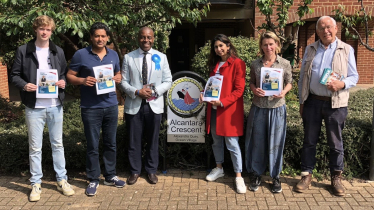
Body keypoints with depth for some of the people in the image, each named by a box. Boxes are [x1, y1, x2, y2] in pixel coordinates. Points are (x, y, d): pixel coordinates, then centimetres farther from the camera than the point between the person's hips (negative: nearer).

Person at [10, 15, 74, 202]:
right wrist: (25, 85, -18)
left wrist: (63, 82, -8)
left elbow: (64, 74, 14)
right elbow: (14, 75, 1)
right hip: (34, 107, -2)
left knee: (57, 144, 11)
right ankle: (36, 184, 18)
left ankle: (62, 180, 23)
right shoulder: (23, 51, -1)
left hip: (55, 106, 3)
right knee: (35, 147, 6)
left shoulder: (58, 52, 8)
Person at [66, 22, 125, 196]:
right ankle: (93, 180, 16)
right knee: (93, 146, 3)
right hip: (90, 108, -4)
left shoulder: (114, 55, 9)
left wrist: (118, 78, -3)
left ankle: (110, 176, 26)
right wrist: (83, 81, -19)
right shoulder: (81, 55, -4)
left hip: (111, 105, 4)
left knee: (110, 143, 12)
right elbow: (70, 76, 0)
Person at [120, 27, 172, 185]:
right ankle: (135, 171, 23)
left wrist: (154, 91, -14)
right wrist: (137, 92, -16)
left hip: (154, 105, 1)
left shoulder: (161, 57, 4)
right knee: (134, 140, 7)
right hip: (134, 105, 0)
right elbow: (124, 82, 1)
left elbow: (167, 81, 4)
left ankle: (151, 170, 26)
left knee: (153, 140, 10)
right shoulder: (128, 57, 3)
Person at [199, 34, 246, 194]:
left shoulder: (237, 64, -8)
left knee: (232, 144, -3)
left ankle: (238, 176, 7)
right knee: (216, 141, 15)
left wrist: (223, 102, -22)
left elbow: (239, 90, -12)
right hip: (214, 108, 7)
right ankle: (219, 169, 32)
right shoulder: (215, 64, 14)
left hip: (229, 110, -7)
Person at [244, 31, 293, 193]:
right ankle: (255, 174, 23)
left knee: (276, 142, 6)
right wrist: (255, 89, -10)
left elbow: (289, 83, 8)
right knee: (257, 142, 7)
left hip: (277, 107, -1)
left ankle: (275, 176, 21)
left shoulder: (285, 64, 0)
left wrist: (284, 92, -12)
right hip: (258, 107, 1)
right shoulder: (255, 64, 3)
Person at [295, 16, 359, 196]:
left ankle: (336, 178, 22)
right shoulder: (310, 50, 9)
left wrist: (342, 84, -20)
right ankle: (306, 175, 20)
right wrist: (302, 101, 7)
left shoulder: (346, 50, 2)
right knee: (309, 141, 8)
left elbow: (354, 77, 2)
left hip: (335, 104, -2)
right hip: (313, 102, 2)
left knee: (336, 143, 7)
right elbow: (303, 77, 11)